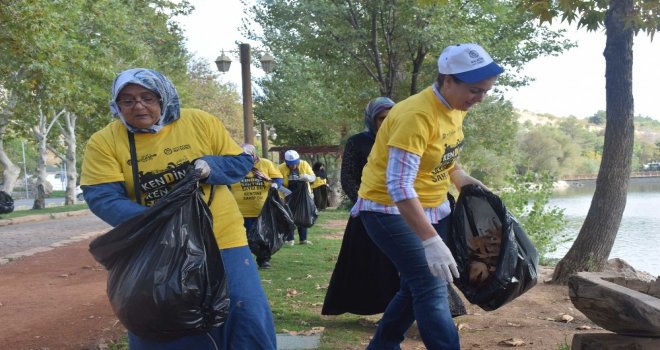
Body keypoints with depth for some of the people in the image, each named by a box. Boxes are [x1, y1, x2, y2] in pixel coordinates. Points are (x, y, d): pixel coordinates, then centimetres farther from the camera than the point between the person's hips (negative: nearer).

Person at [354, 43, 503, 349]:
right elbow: (398, 186, -33)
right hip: (390, 210, -9)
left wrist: (463, 179, 0)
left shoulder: (457, 108, 1)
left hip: (432, 207, 9)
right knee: (432, 290, -14)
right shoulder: (417, 115, -28)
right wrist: (432, 240, -37)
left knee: (417, 286, 15)